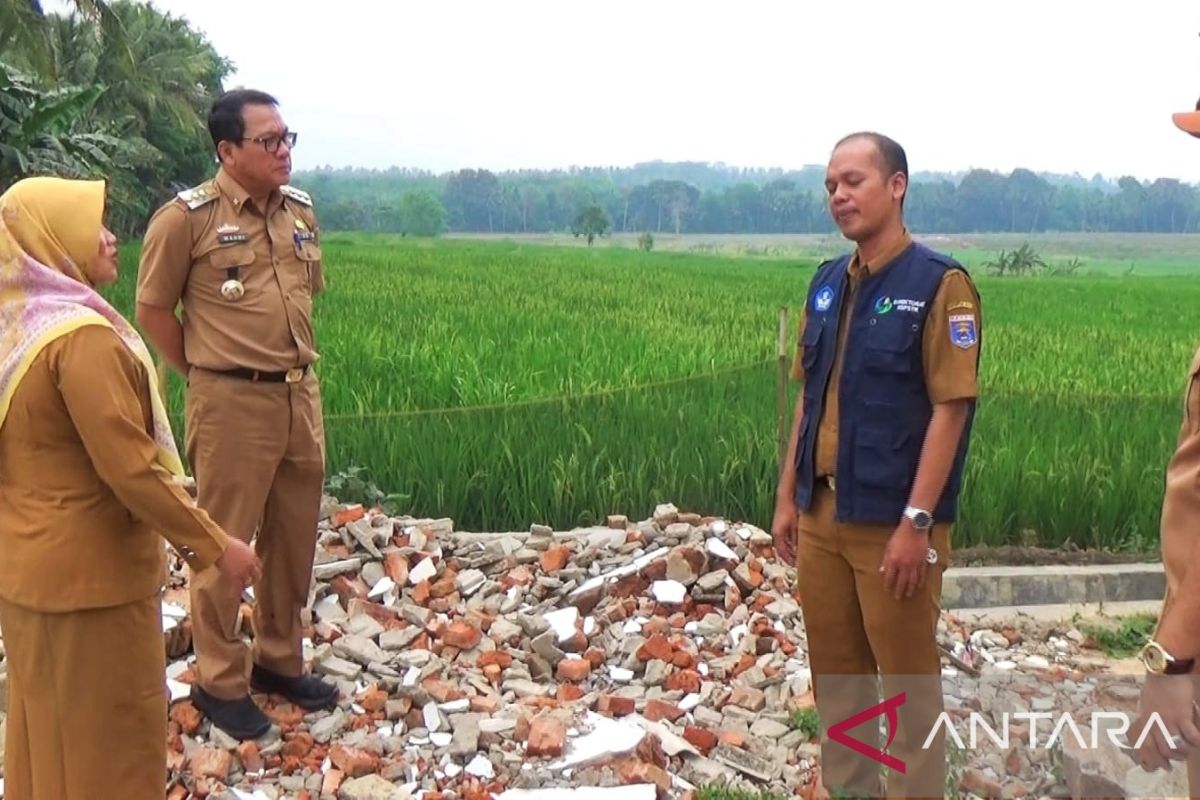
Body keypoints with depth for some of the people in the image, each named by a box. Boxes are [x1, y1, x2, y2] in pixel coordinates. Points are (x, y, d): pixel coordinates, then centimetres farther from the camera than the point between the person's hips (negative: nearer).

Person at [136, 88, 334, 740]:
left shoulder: (301, 210, 8)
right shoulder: (187, 217, -9)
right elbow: (152, 310, -3)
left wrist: (288, 361, 15)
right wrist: (208, 373, 2)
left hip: (300, 396, 6)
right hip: (232, 403, -6)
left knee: (294, 537, 14)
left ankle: (280, 659, 32)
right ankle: (220, 681, 19)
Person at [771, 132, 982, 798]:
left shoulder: (939, 285, -10)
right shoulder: (827, 284, 10)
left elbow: (950, 408, -15)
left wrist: (917, 521, -19)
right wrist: (787, 497, 10)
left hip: (892, 519, -6)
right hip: (822, 515, 6)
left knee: (908, 679, 7)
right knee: (835, 672, 16)